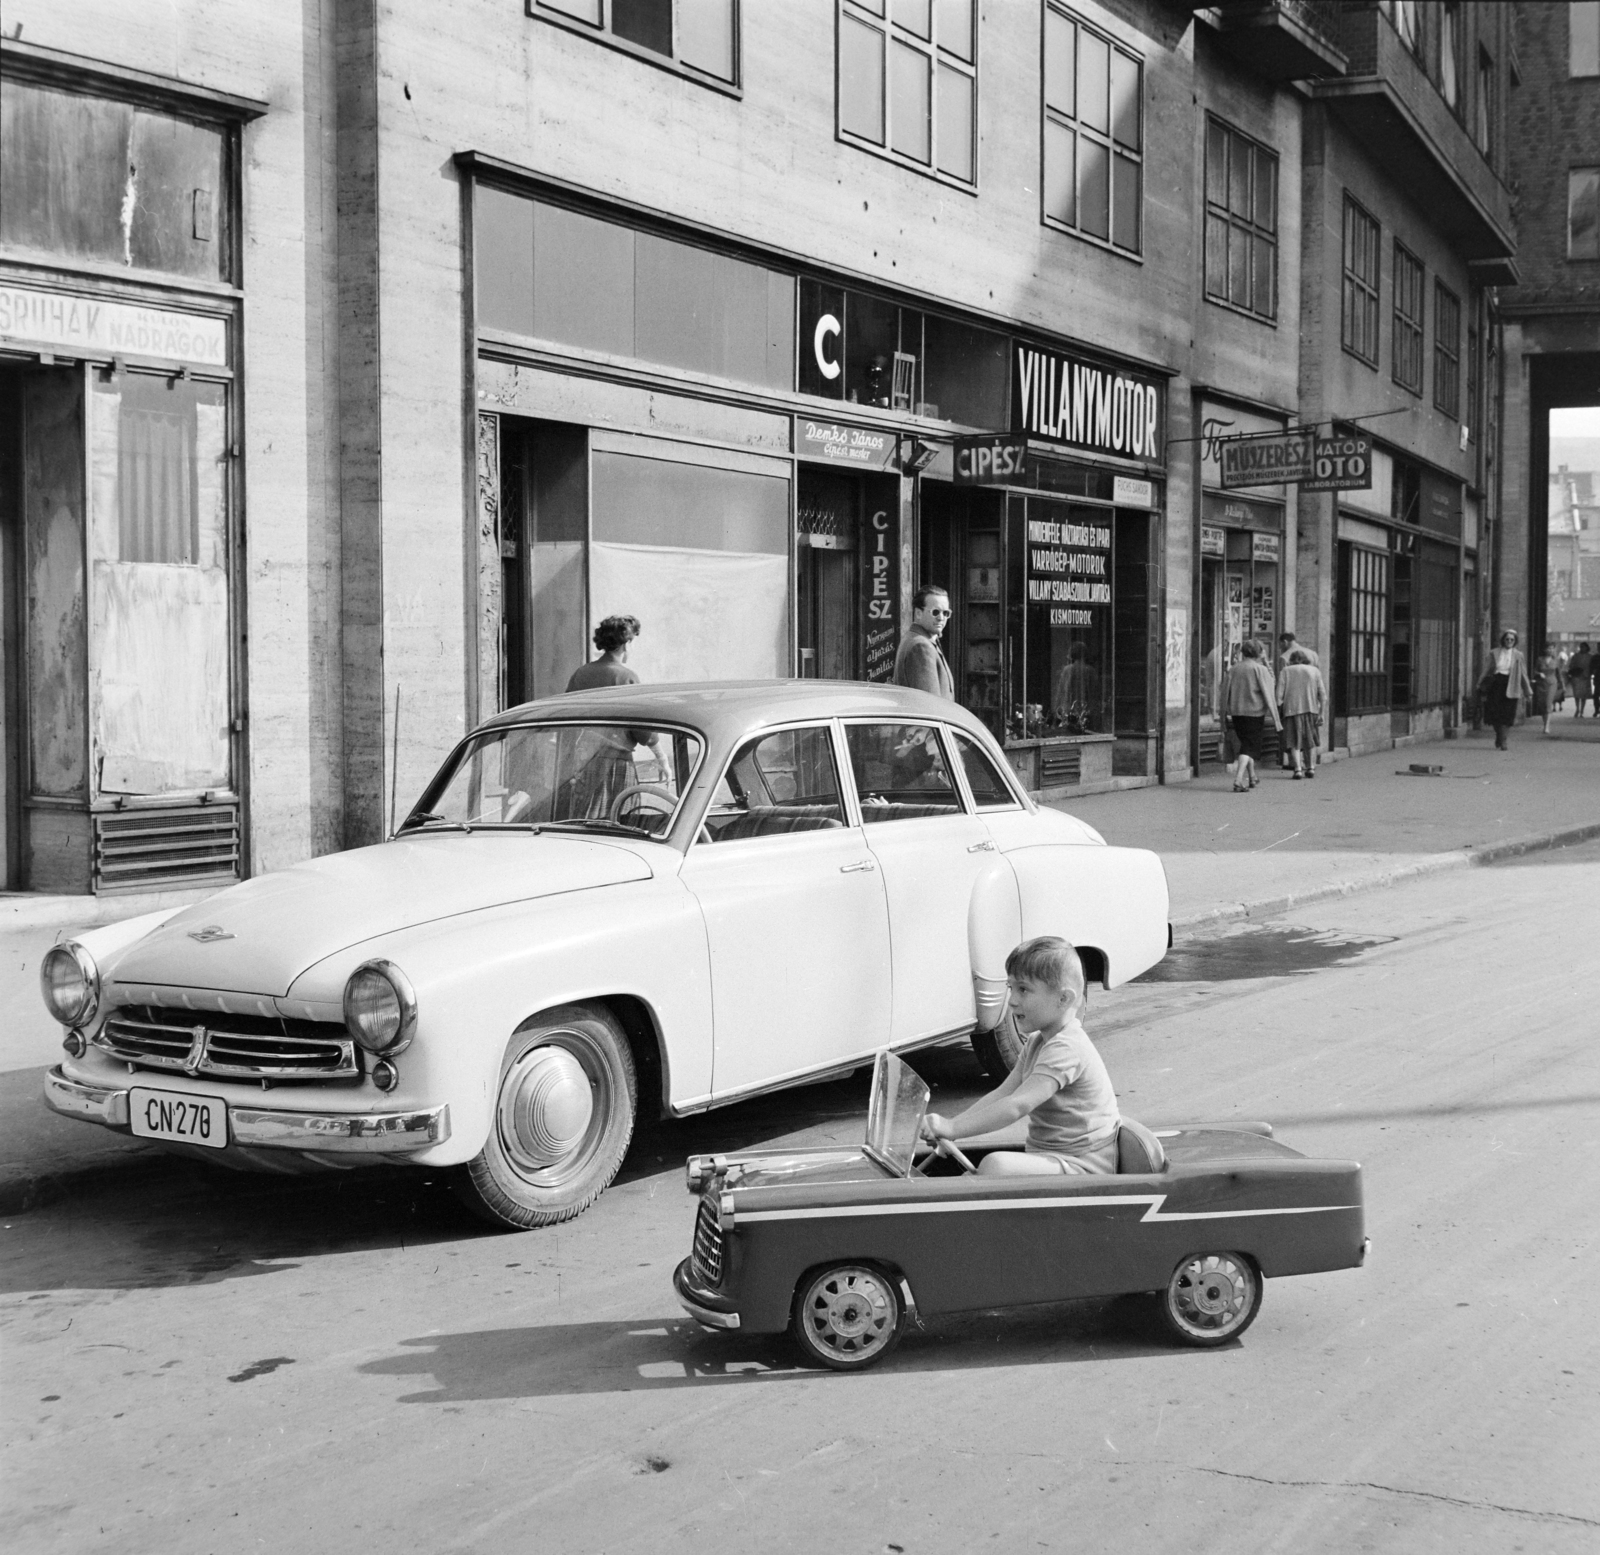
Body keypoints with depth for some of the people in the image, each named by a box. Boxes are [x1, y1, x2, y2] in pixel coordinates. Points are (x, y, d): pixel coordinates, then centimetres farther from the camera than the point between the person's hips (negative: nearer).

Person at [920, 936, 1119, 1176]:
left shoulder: (1065, 1049, -19)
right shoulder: (1037, 1044, 15)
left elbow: (1018, 1105, -28)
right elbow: (1001, 1095, 8)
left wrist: (953, 1128, -30)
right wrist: (949, 1126, -6)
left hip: (1081, 1166, -10)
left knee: (995, 1165, -29)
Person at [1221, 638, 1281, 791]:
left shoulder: (1234, 669, 6)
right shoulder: (1260, 669, -9)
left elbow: (1225, 692, 9)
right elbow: (1269, 696, -11)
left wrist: (1228, 713, 20)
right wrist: (1276, 720, -10)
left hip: (1236, 713, 5)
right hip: (1254, 713, -5)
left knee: (1245, 743, 22)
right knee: (1250, 746, -2)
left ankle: (1252, 777, 34)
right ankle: (1238, 781, -17)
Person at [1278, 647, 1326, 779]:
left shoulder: (1286, 671, 5)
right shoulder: (1315, 671, 9)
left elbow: (1280, 693, -2)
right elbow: (1322, 694, 2)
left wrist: (1279, 709, 3)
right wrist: (1321, 713, 3)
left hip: (1292, 710, -2)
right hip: (1311, 709, 2)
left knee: (1294, 742, 0)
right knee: (1311, 740, 16)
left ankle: (1298, 769, -11)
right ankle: (1311, 768, 16)